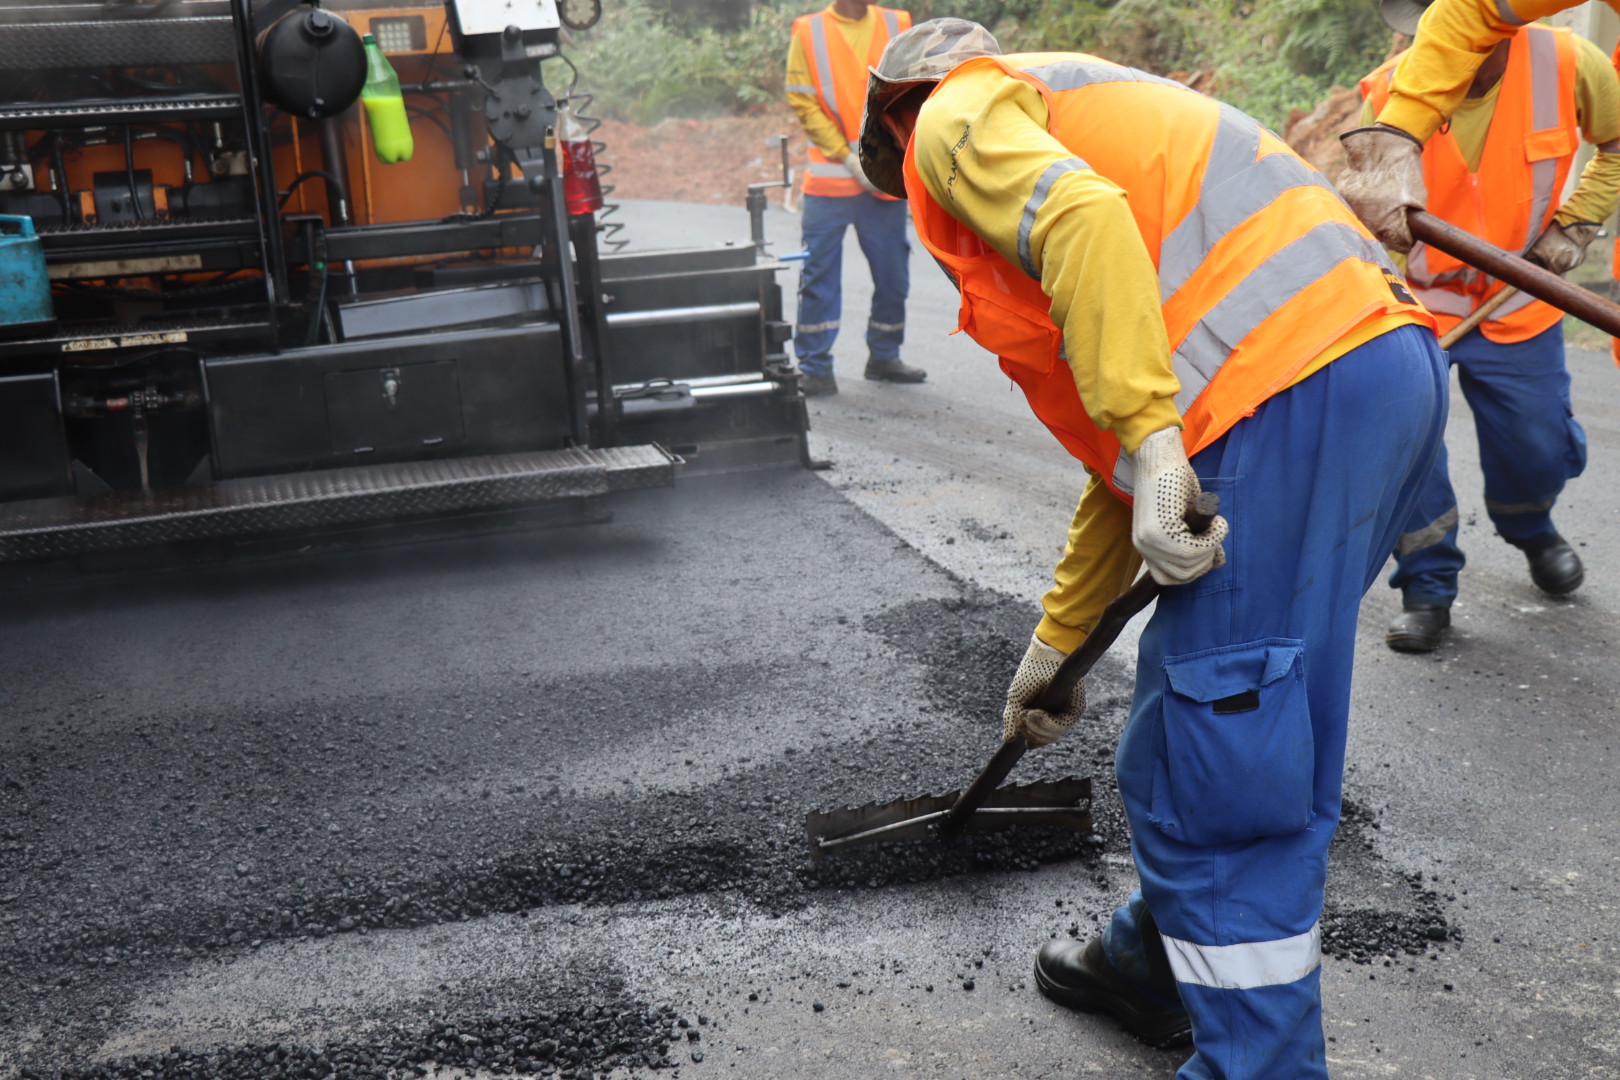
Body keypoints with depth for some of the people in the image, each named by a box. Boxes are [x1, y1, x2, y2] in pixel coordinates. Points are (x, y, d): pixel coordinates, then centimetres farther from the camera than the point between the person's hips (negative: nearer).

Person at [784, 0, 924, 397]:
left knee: (893, 274, 7)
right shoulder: (809, 33, 0)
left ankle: (884, 357, 24)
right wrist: (849, 158, -11)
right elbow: (803, 104, -4)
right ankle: (815, 369, 5)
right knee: (820, 276, -2)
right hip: (829, 180, -3)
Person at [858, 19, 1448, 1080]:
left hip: (1289, 396, -10)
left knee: (1232, 772, -2)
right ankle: (1164, 961, 42)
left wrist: (1149, 438, -19)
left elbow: (1082, 217, -17)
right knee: (1186, 720, 23)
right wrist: (1058, 641, 39)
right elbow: (1122, 461, 35)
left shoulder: (959, 114, 11)